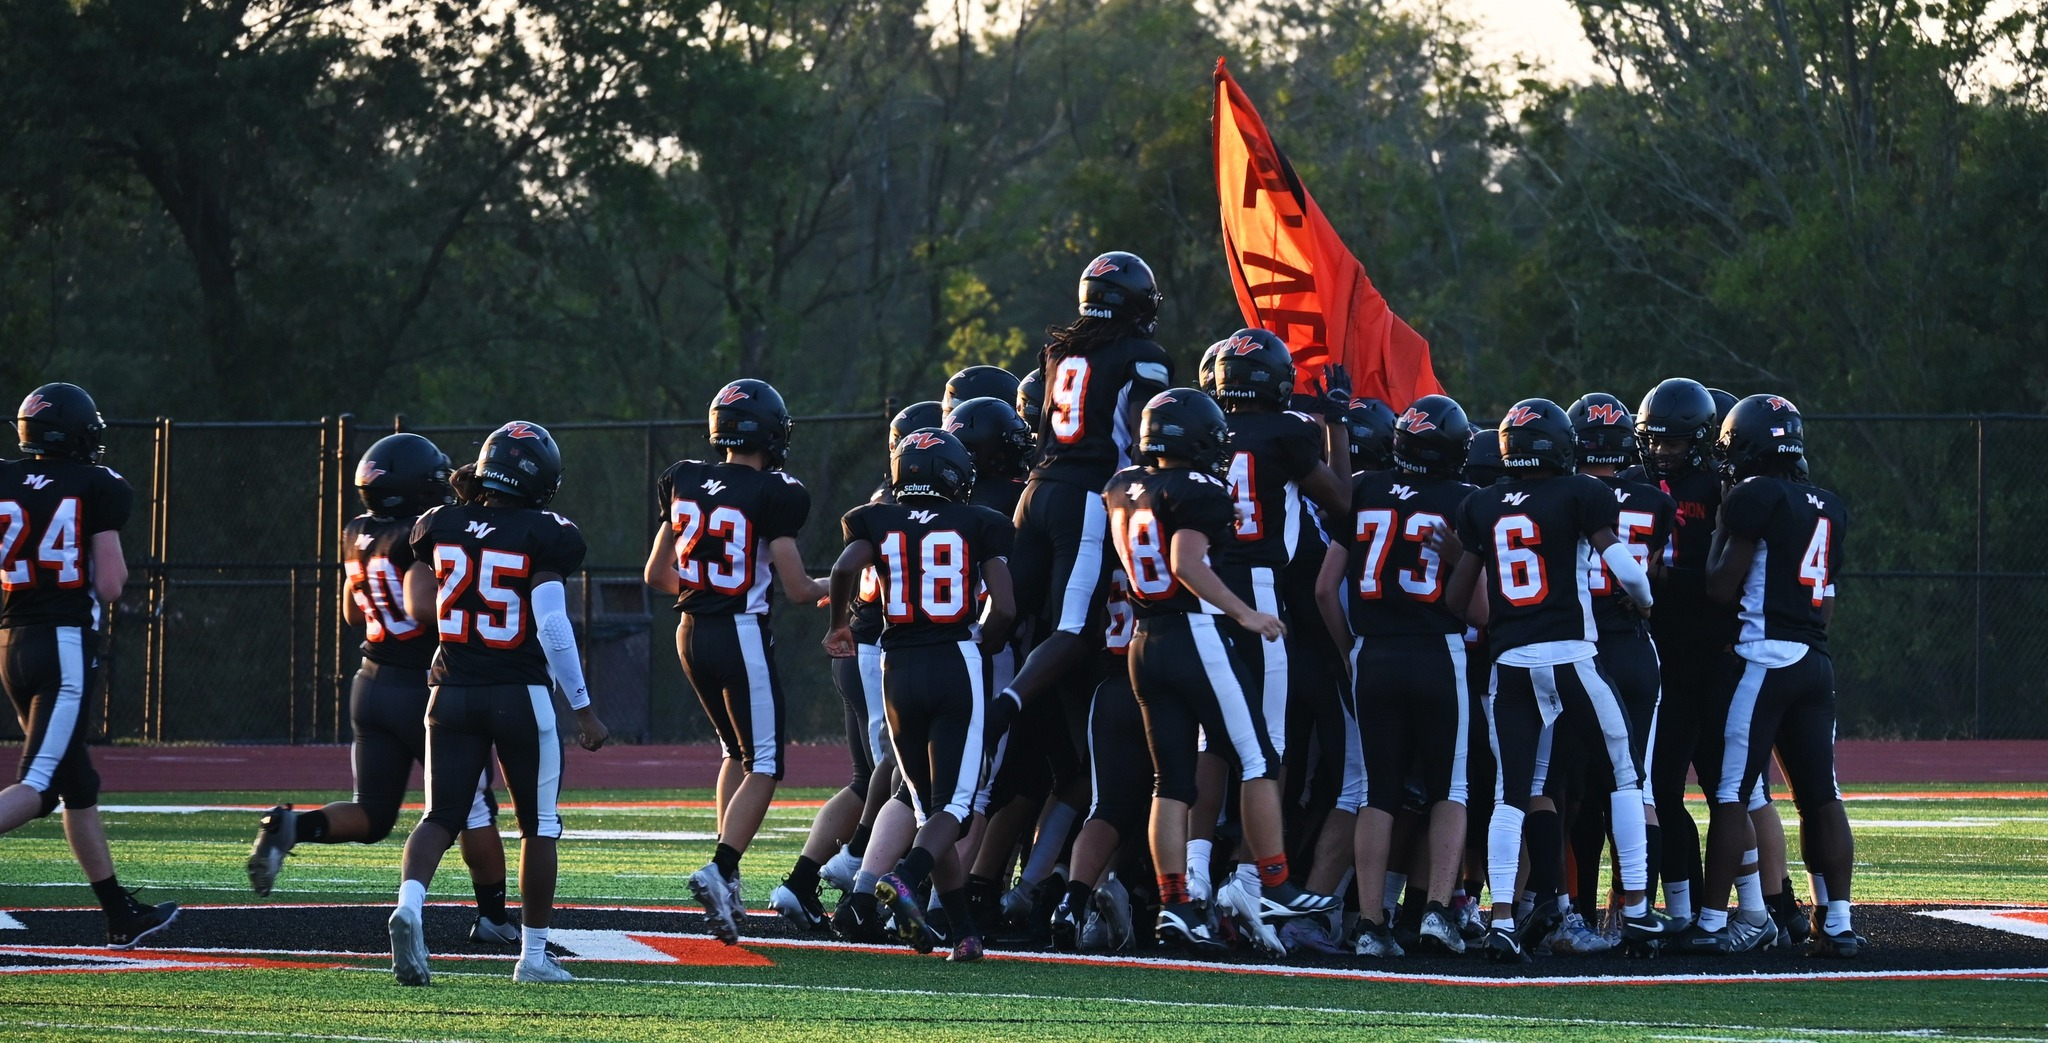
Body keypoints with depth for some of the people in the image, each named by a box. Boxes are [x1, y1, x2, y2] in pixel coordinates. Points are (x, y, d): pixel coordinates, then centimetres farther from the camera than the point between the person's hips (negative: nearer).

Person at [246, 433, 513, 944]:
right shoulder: (421, 539, -18)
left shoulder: (359, 537, 6)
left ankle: (291, 826, -12)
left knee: (372, 816, 12)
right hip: (426, 689, -7)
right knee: (476, 810, 8)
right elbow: (423, 607, -29)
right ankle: (492, 918, 14)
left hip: (372, 687, 7)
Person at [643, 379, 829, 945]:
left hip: (691, 633, 6)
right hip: (742, 635, -6)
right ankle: (720, 869, -19)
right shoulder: (773, 496, -13)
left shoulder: (685, 483, 4)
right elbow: (797, 589, -12)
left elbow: (656, 575, 11)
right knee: (762, 767, 0)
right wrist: (832, 589, 10)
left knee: (736, 752, 22)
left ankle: (727, 876, 15)